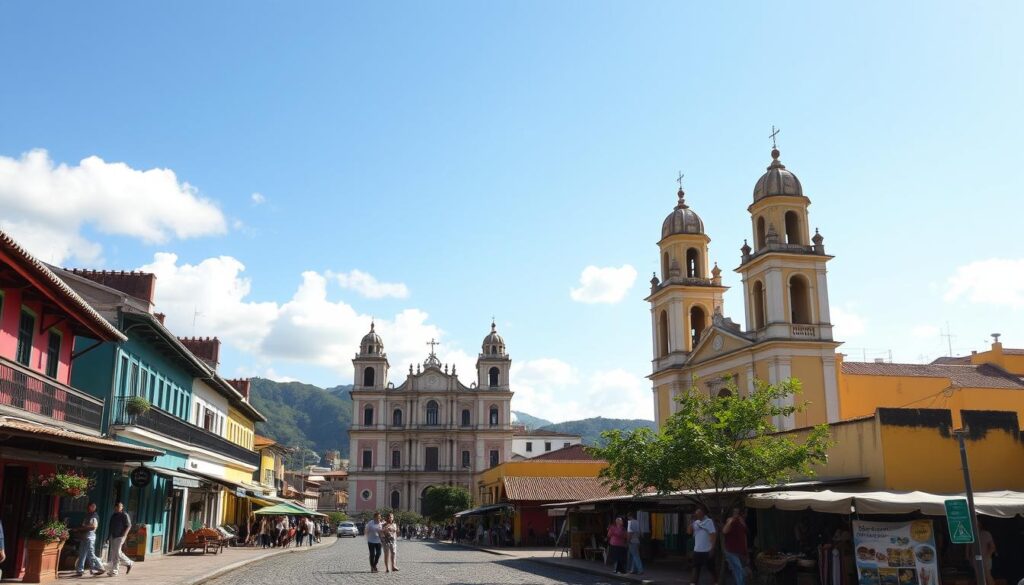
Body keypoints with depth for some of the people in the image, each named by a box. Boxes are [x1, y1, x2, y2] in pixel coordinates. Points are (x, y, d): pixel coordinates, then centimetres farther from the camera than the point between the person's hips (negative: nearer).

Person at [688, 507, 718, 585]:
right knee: (696, 568, 6)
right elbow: (689, 532, 1)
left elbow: (713, 535, -12)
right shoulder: (696, 522, 7)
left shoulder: (709, 521, -10)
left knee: (711, 568, 6)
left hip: (707, 550, -5)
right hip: (697, 550, 5)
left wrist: (712, 549, -16)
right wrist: (692, 521, -5)